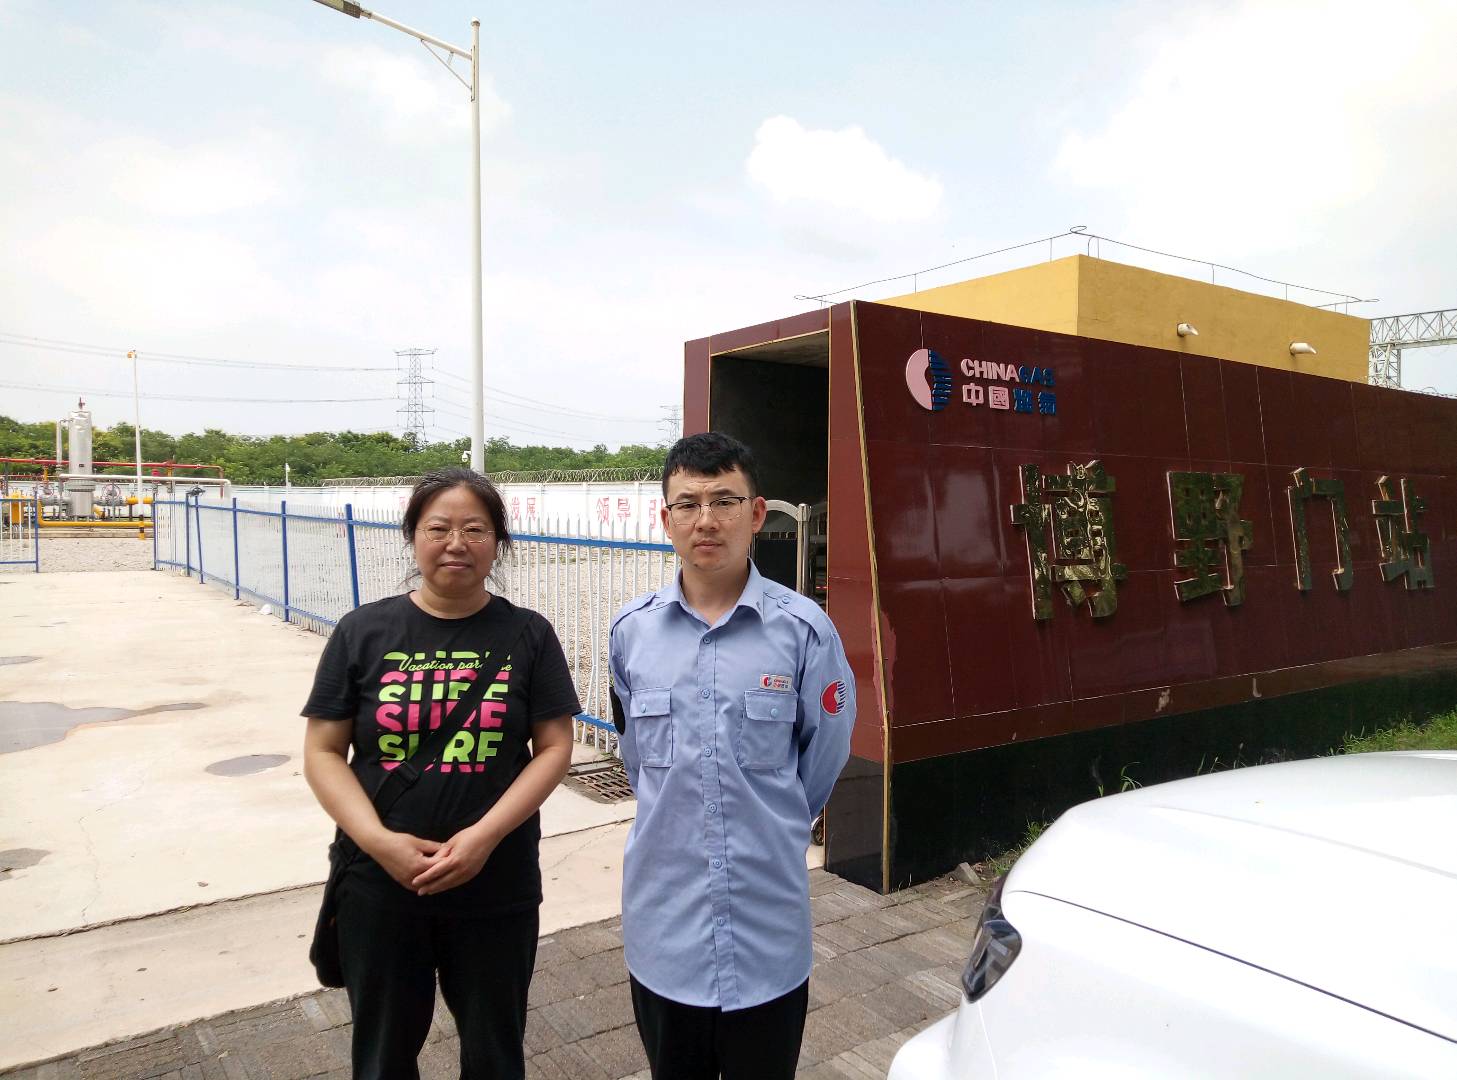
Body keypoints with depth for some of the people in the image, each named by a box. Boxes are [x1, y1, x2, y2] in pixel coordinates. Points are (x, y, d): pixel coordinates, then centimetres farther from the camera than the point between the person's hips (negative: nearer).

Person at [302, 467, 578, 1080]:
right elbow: (323, 752, -2)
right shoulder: (363, 632, -3)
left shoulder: (528, 635, -4)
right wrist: (379, 840, -15)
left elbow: (554, 749, -4)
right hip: (380, 888, 1)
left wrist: (485, 834, -17)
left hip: (497, 889, 0)